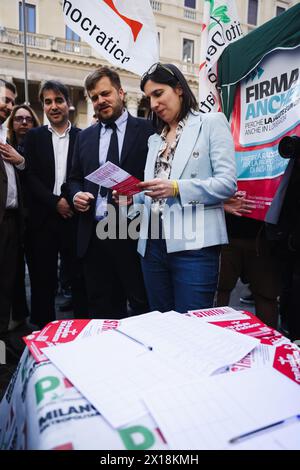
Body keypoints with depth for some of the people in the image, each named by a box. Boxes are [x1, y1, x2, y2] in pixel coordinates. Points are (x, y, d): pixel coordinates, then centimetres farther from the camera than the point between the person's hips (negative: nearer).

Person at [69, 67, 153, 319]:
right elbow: (75, 178, 20)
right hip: (94, 234, 5)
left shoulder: (147, 129, 0)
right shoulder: (85, 136, 15)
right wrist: (77, 195, 0)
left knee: (144, 307, 6)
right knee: (102, 309, 14)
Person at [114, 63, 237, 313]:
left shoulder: (211, 123, 3)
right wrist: (132, 196, -1)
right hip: (153, 244, 6)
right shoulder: (155, 139, 21)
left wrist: (177, 188, -19)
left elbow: (227, 182, -8)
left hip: (193, 245, -6)